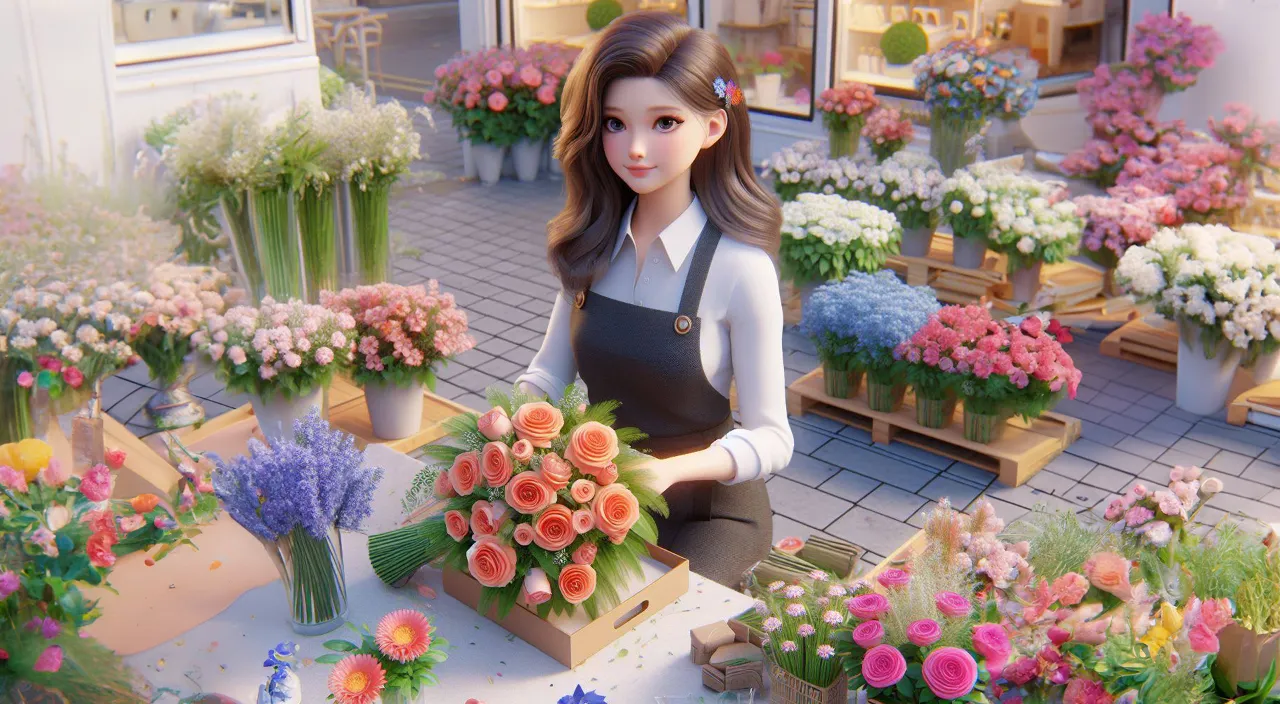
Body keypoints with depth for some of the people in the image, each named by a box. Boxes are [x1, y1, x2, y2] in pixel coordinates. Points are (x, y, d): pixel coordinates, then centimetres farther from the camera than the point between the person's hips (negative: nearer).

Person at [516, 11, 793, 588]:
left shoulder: (739, 266, -20)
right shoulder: (593, 246, -4)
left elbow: (770, 440, -16)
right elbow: (549, 372, 6)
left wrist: (670, 469, -33)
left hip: (707, 516, -5)